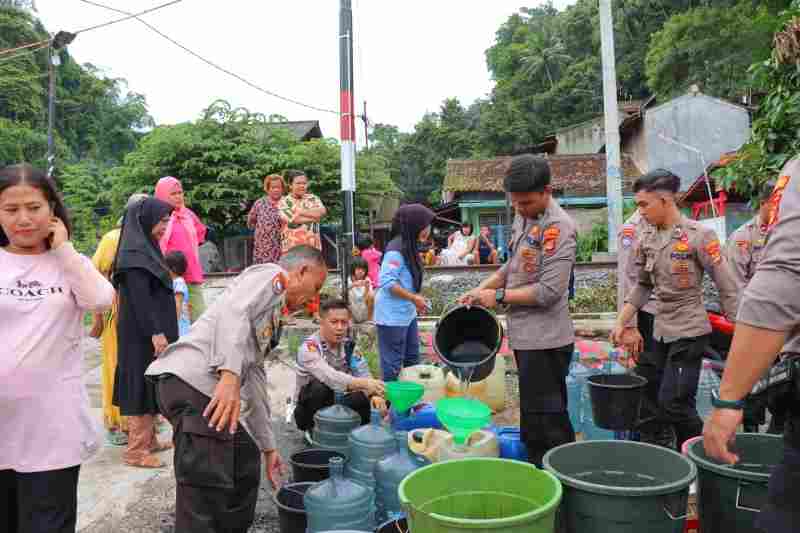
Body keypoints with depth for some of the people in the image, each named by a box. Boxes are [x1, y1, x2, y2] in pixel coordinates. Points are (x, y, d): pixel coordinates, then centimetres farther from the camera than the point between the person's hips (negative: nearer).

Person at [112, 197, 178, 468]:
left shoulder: (145, 249, 14)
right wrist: (155, 333, -25)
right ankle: (136, 450, 5)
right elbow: (139, 299, -22)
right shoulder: (134, 254, -16)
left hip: (150, 332, 10)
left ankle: (149, 440, 25)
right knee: (141, 387, -3)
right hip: (143, 335, -10)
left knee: (150, 386, 15)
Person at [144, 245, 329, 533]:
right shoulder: (271, 274, 2)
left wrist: (268, 447, 32)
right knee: (207, 496, -8)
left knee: (244, 474, 20)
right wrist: (230, 375, -30)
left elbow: (254, 380, 30)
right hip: (192, 381, -10)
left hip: (214, 390, 10)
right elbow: (233, 312, -19)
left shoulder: (273, 314, 29)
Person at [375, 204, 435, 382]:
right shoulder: (396, 250, -20)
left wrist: (416, 300, 10)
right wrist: (414, 298, -21)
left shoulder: (409, 247, 8)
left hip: (407, 313, 10)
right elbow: (387, 282, -25)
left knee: (412, 358, 19)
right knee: (393, 363, 0)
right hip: (392, 316, -10)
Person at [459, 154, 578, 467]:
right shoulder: (521, 218, 11)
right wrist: (481, 289, 10)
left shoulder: (558, 227, -17)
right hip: (525, 336, 9)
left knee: (545, 422, 0)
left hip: (545, 340, -9)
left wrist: (499, 296, -13)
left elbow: (548, 292, -22)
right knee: (533, 420, 19)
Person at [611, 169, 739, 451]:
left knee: (675, 403, -6)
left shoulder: (699, 235, -13)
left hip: (689, 332, -7)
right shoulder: (646, 239, 4)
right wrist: (621, 323, 7)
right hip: (657, 332, 7)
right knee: (646, 401, 11)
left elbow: (727, 288, -10)